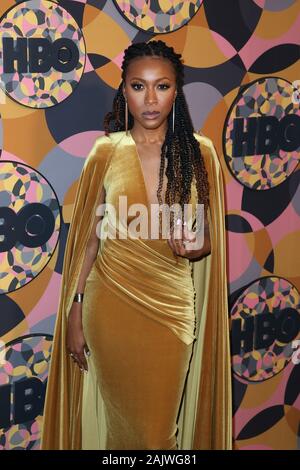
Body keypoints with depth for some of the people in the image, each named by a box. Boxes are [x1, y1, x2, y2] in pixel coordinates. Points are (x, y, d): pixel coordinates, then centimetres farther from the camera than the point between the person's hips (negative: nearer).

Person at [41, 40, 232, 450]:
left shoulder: (199, 151, -1)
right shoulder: (106, 151, -2)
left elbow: (211, 237, 7)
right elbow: (88, 236, 1)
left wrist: (195, 247, -17)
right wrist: (75, 315, -1)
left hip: (173, 305, 1)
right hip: (111, 304, 0)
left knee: (162, 422, 12)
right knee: (122, 418, 12)